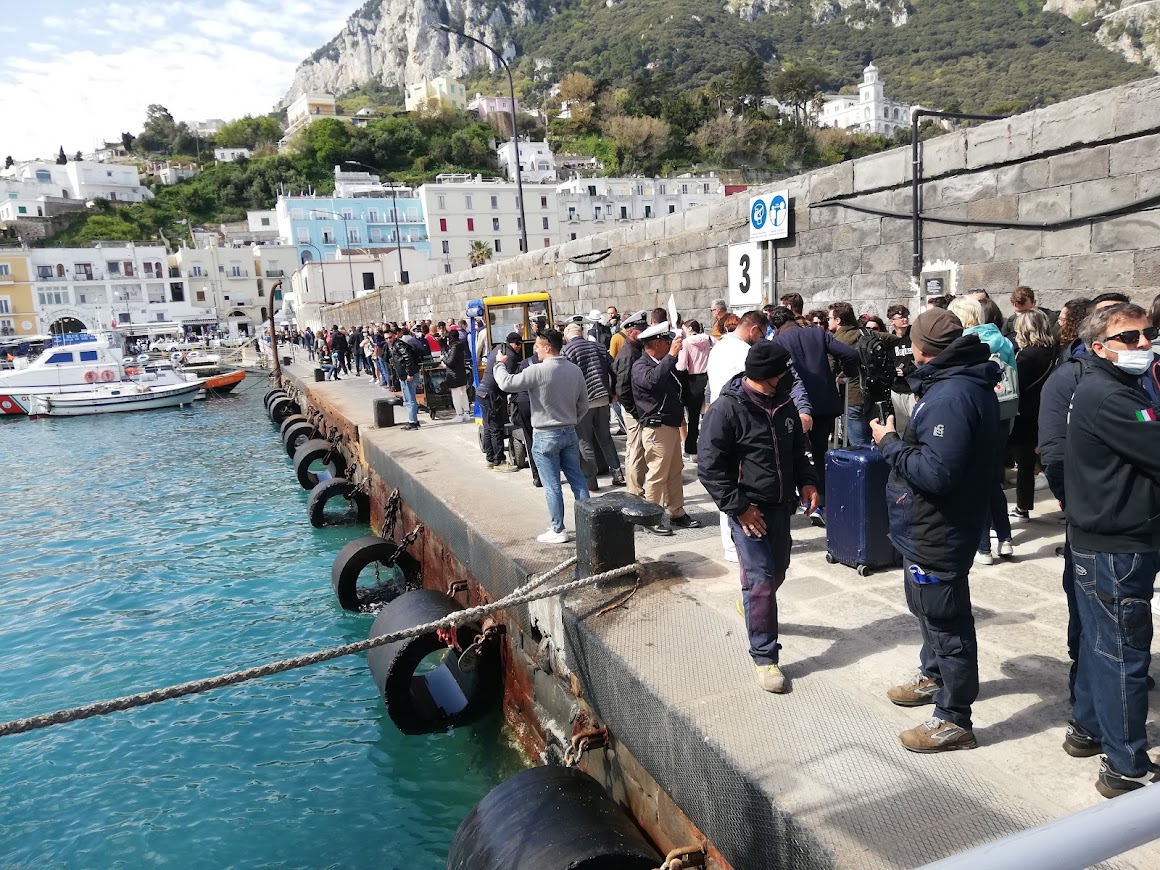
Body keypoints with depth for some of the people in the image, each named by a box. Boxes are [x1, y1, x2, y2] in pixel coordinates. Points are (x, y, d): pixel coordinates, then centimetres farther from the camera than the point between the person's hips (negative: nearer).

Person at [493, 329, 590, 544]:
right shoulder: (575, 370, 2)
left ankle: (558, 530, 11)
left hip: (545, 436, -6)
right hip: (569, 433, 6)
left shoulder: (538, 371, -18)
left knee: (552, 486, 3)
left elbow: (506, 383, -15)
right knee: (577, 480, 12)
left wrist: (500, 363, 2)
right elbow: (583, 406, 8)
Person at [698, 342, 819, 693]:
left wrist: (807, 481, 3)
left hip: (780, 506, 7)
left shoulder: (783, 404, 5)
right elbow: (710, 466, -18)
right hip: (748, 509, -7)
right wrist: (739, 507, -19)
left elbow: (797, 449, 19)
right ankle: (765, 656, 6)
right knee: (761, 580, -7)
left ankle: (751, 606, 51)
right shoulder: (726, 409, -18)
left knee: (778, 569, 21)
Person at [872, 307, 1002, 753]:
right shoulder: (963, 382, 8)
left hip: (938, 532, -11)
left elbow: (936, 473, -32)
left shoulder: (951, 396, -27)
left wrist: (889, 443, -20)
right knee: (927, 605, 27)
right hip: (930, 525, 11)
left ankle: (954, 719, 19)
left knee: (945, 618, 3)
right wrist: (903, 438, 4)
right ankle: (934, 675, 49)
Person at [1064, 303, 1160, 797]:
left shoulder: (1118, 388, 13)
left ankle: (1087, 729, 34)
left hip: (1103, 538, 10)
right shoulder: (1106, 397, -19)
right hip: (1116, 546, -10)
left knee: (1101, 641, 20)